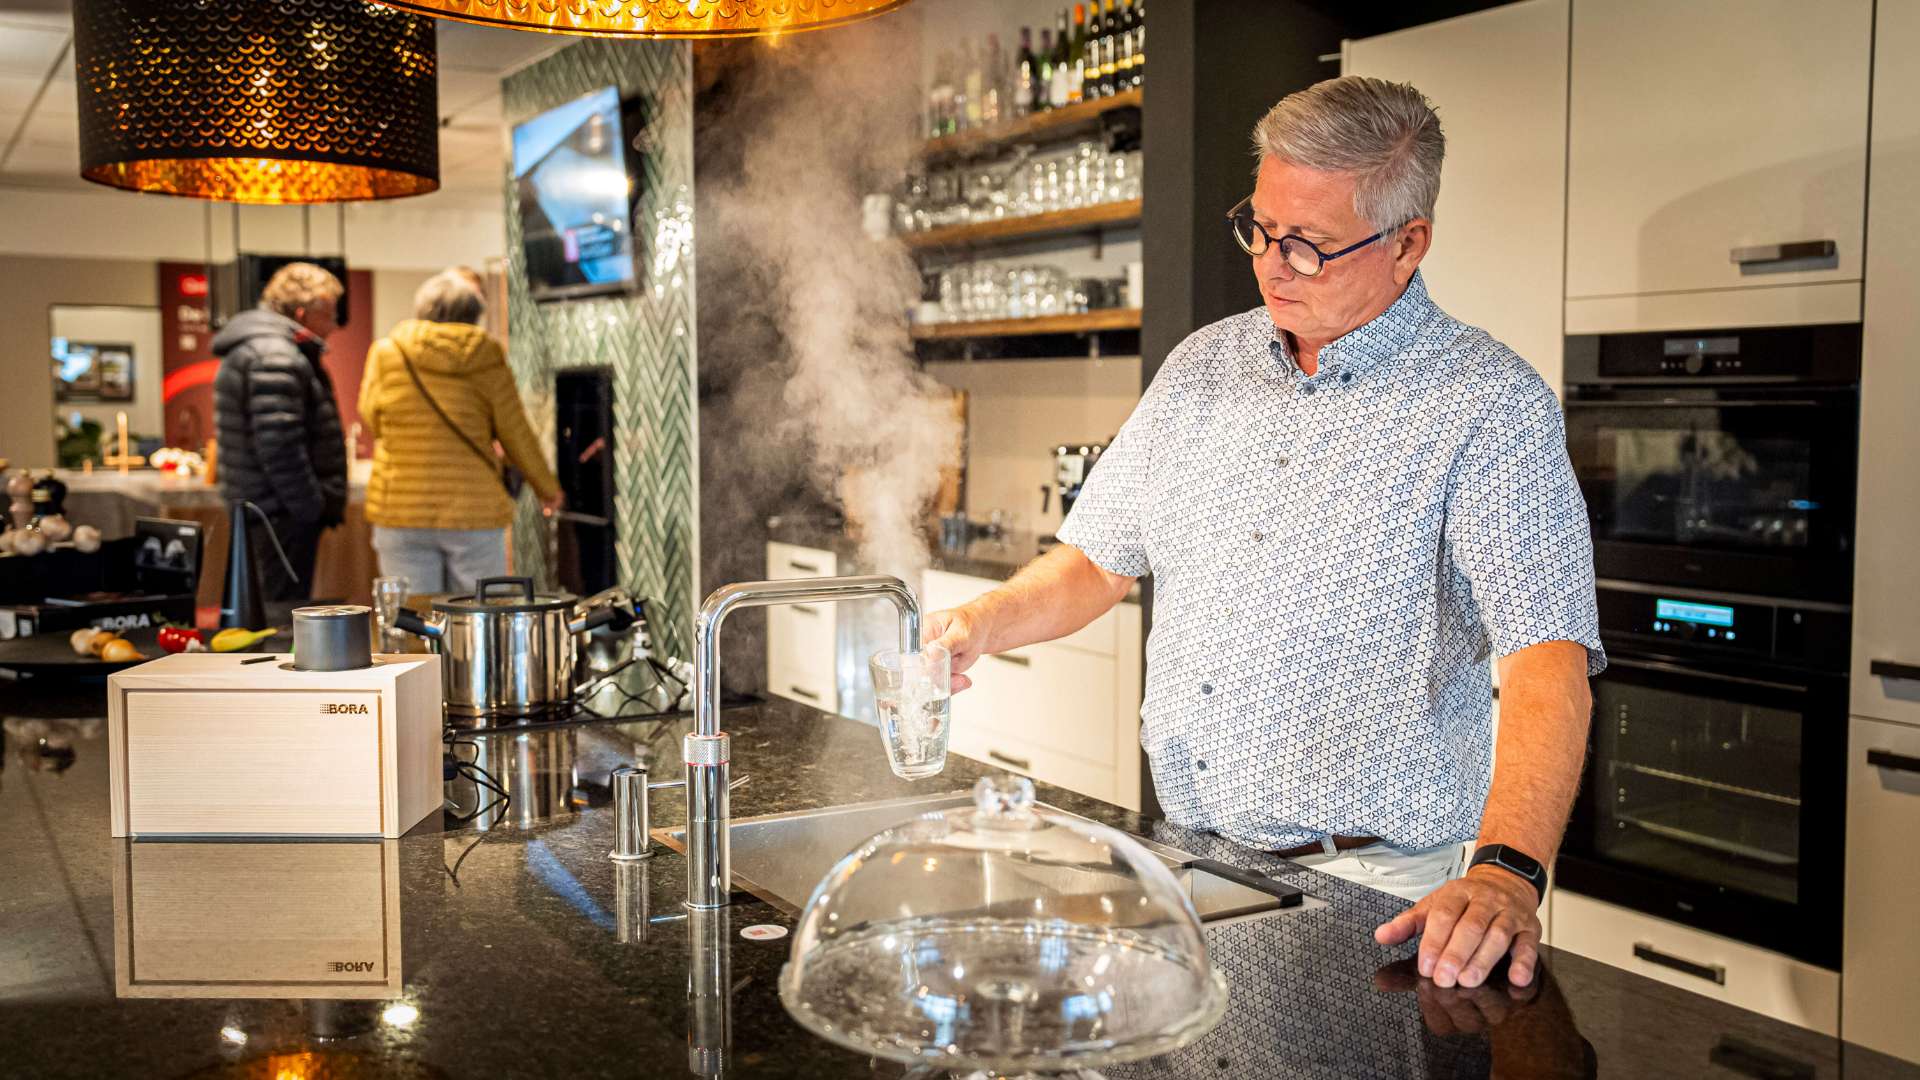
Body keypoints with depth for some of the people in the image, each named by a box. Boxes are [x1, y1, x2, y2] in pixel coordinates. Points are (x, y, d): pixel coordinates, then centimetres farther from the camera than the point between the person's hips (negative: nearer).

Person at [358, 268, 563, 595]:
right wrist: (548, 489, 16)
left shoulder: (386, 351, 0)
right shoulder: (487, 356, -3)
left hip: (401, 509, 1)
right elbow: (516, 435, 2)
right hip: (474, 511, -1)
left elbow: (371, 417, 12)